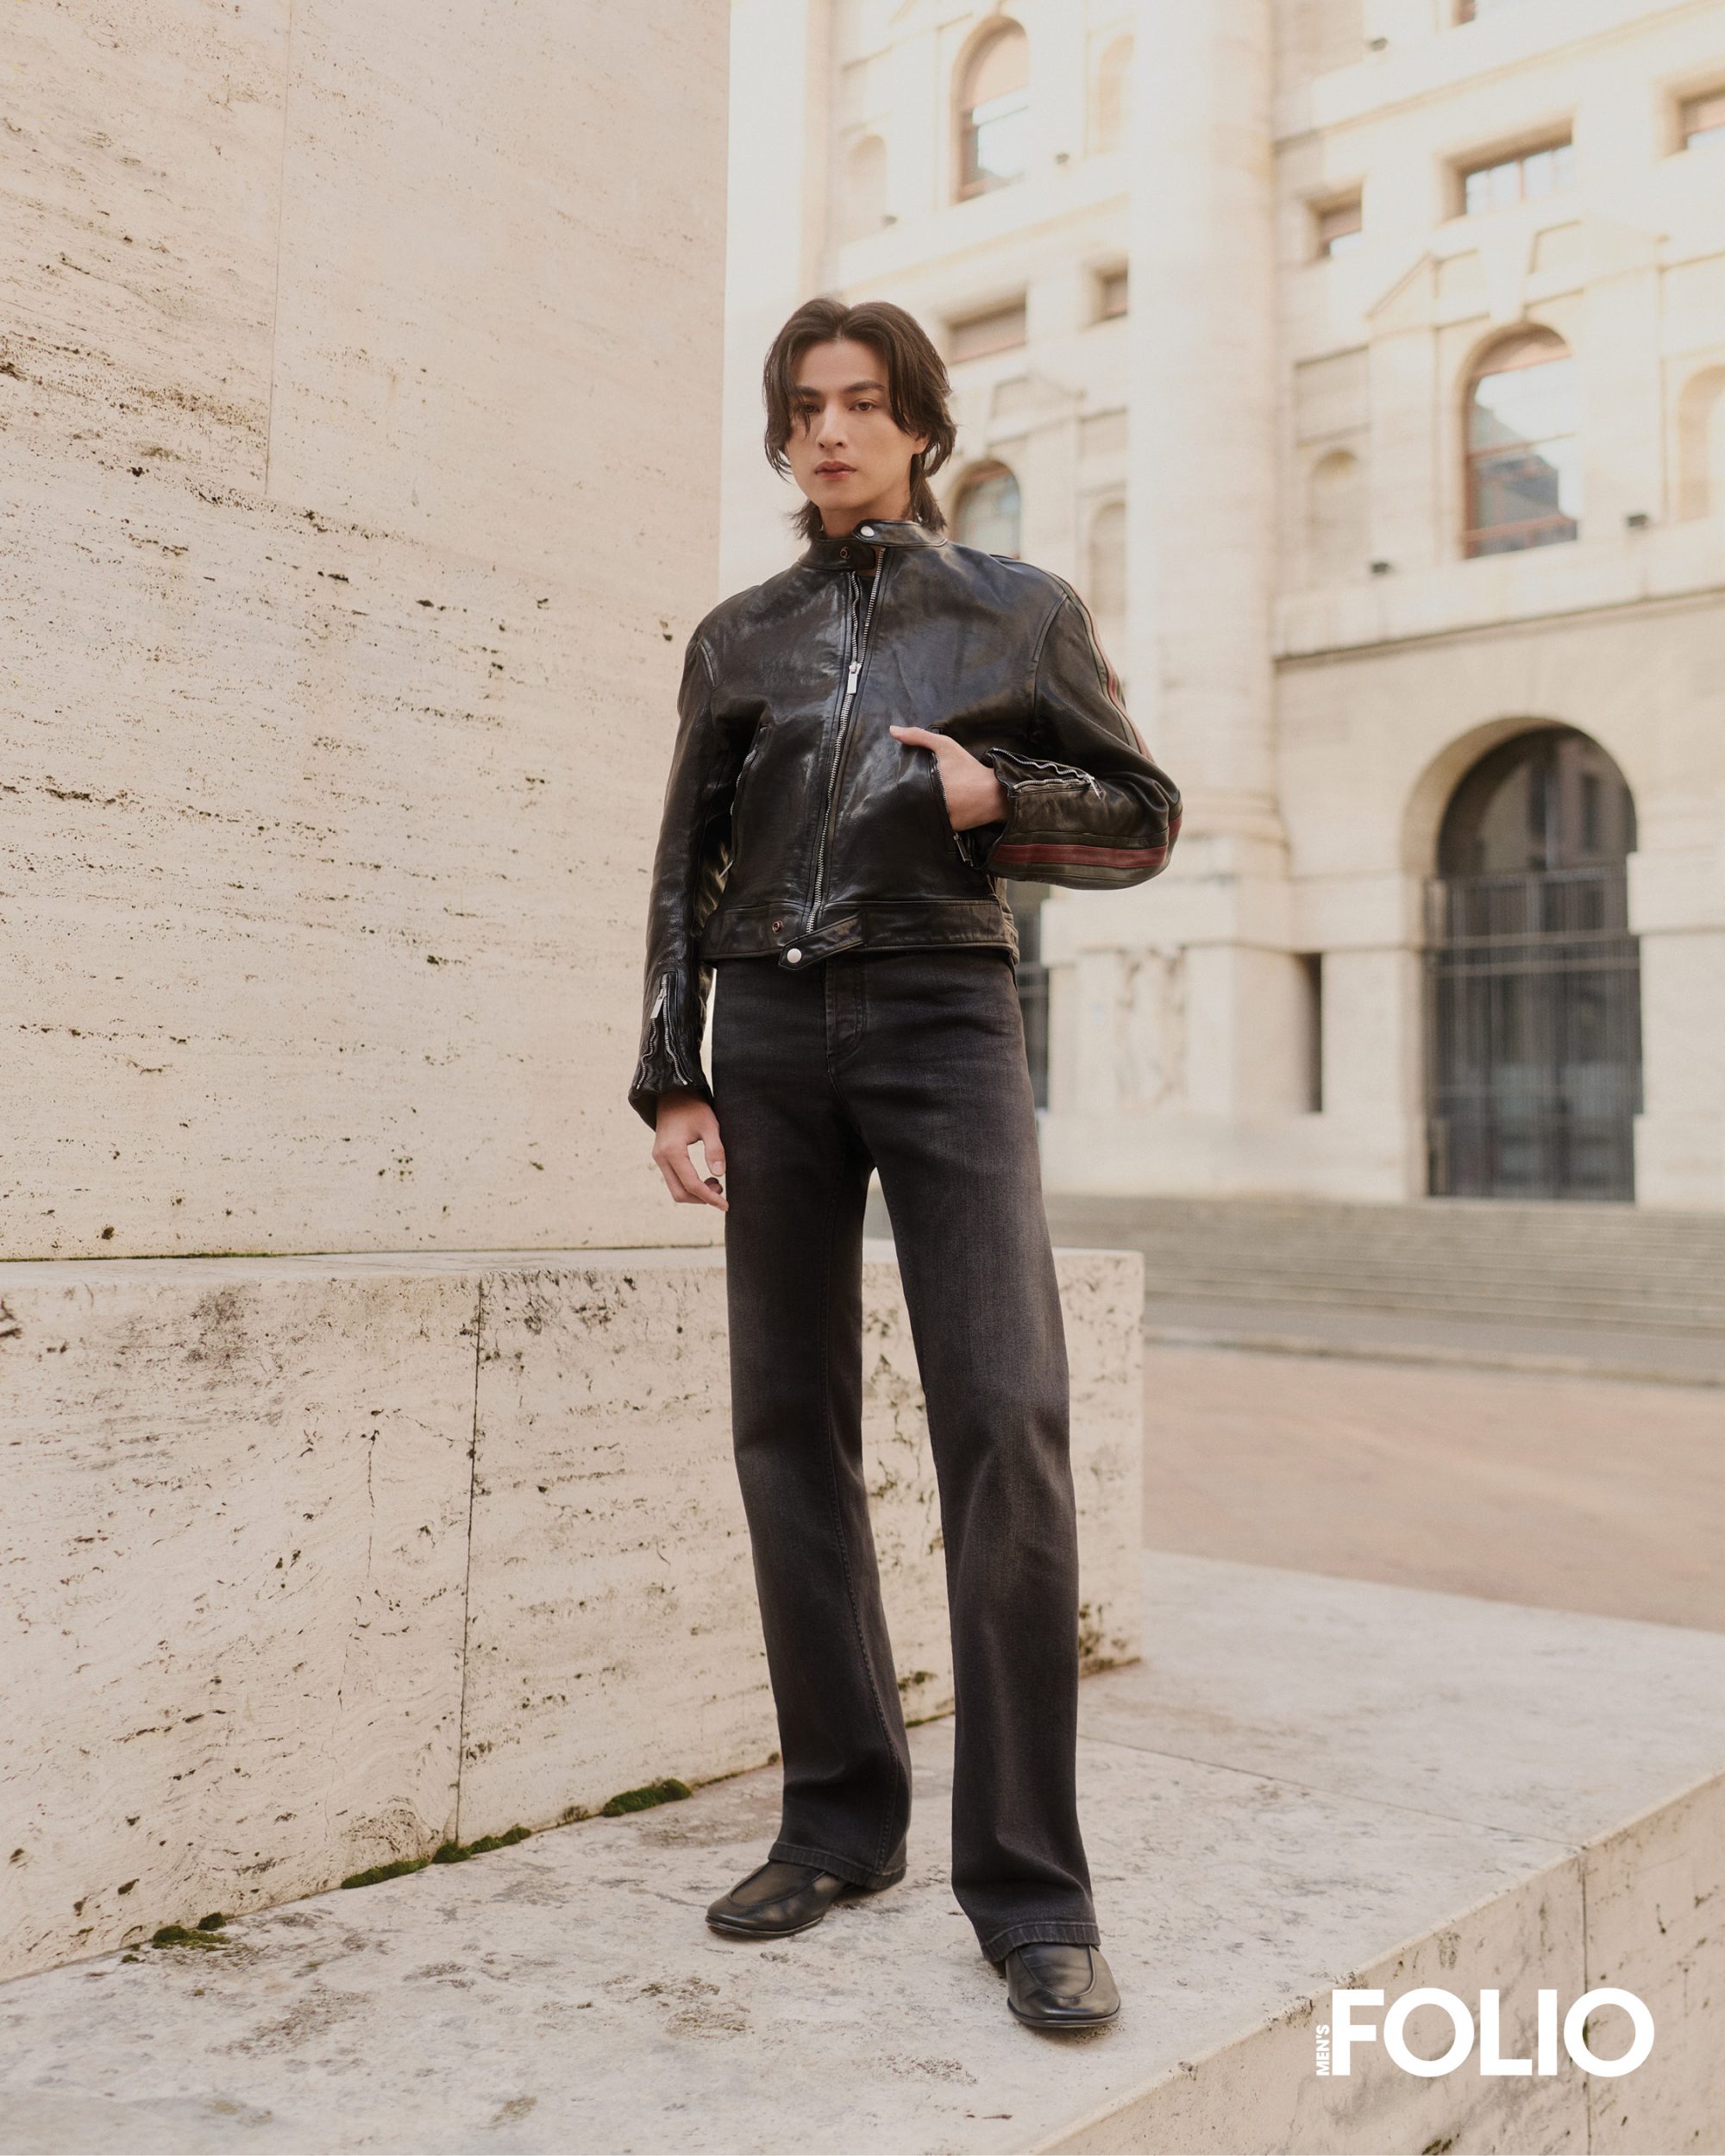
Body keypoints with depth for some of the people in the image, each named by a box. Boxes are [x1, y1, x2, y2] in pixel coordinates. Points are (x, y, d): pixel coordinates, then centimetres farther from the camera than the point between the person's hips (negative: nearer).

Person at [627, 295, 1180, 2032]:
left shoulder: (1019, 611, 9)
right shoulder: (737, 637, 14)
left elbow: (1141, 819, 11)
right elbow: (685, 872, 13)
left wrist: (996, 797, -8)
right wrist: (671, 1080, 4)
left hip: (944, 1015, -3)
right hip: (770, 1031, 3)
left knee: (1005, 1420, -14)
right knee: (789, 1426, 2)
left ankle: (1027, 1882, -4)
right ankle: (842, 1816, 16)